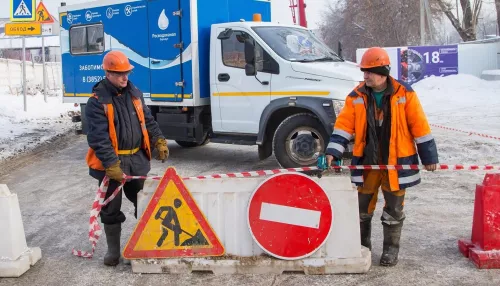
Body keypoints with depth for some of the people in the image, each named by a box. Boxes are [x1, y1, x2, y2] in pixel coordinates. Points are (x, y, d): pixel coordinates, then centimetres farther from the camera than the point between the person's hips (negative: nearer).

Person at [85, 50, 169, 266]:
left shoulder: (134, 93, 8)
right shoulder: (97, 101, -13)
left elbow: (147, 120, 16)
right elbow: (98, 137, -19)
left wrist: (159, 141, 5)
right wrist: (111, 163, -25)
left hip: (137, 158, 5)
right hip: (111, 162, -5)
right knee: (111, 208, 7)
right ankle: (113, 250, 22)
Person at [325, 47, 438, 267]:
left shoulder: (404, 94, -7)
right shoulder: (356, 96, -2)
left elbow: (419, 126, -3)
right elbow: (344, 125, -5)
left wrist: (429, 156, 0)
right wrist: (333, 152, -16)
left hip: (396, 161, -2)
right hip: (367, 162, 2)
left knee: (393, 209, 9)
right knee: (363, 207, 12)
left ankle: (391, 249, 26)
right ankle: (362, 245, 30)